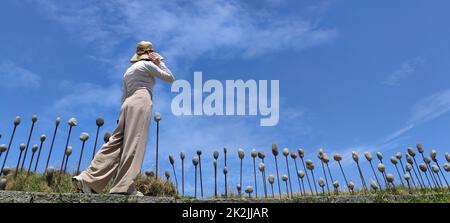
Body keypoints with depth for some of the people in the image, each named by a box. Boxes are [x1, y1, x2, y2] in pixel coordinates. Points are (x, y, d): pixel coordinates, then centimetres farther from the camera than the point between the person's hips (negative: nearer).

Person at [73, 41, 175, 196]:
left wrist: (123, 116, 21)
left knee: (116, 142, 1)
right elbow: (170, 78, 8)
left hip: (129, 104, 8)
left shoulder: (128, 71, 28)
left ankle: (87, 179, -4)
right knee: (134, 144, -13)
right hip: (140, 102, -8)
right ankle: (124, 186, -17)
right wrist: (160, 62, 18)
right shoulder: (147, 64, 6)